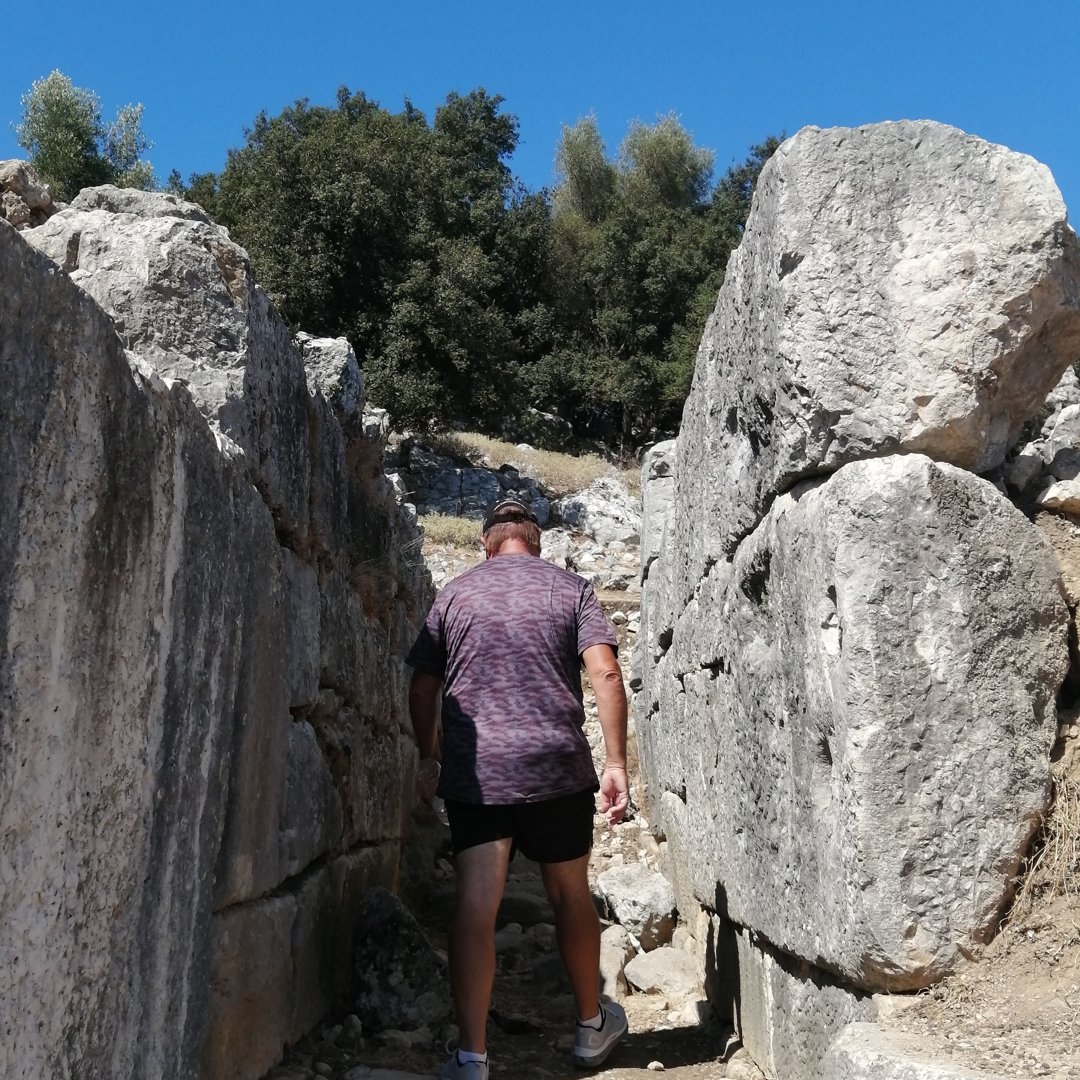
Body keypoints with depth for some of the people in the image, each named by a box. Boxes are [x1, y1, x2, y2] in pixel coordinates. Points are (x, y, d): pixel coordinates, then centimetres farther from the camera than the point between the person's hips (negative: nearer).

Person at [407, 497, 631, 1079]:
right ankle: (592, 1026, 32)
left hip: (474, 769, 0)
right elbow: (605, 673, -6)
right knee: (570, 896, 15)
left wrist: (429, 757, 21)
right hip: (557, 767, 0)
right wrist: (616, 762, -5)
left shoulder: (454, 593, 10)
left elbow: (422, 688, 9)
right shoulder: (570, 588, 6)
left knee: (475, 905, -3)